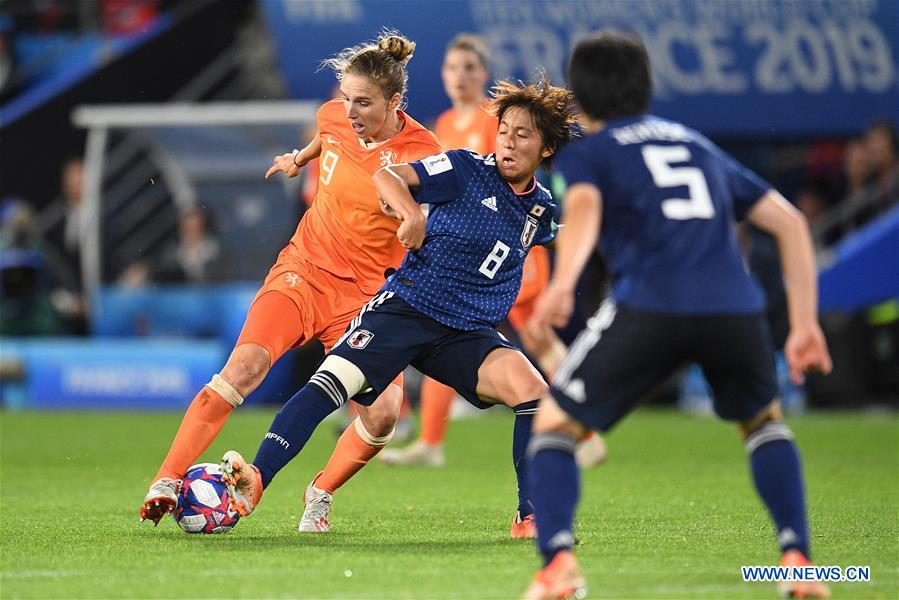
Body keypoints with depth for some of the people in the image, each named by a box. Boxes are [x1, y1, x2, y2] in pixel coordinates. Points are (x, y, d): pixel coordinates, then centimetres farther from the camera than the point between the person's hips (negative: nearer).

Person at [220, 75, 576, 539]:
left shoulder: (543, 209, 11)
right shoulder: (467, 169, -4)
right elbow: (386, 177, -15)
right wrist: (411, 212, -29)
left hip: (468, 334, 4)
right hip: (406, 307, -4)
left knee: (531, 389, -20)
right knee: (331, 383, -22)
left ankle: (531, 519, -12)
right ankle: (254, 482, -25)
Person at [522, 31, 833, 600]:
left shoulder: (586, 151, 17)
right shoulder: (698, 145, 31)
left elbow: (584, 206, -9)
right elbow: (791, 222, 26)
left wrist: (563, 283, -27)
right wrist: (805, 323, 27)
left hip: (649, 306, -4)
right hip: (735, 306, 4)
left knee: (554, 425, 12)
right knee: (764, 420, 32)